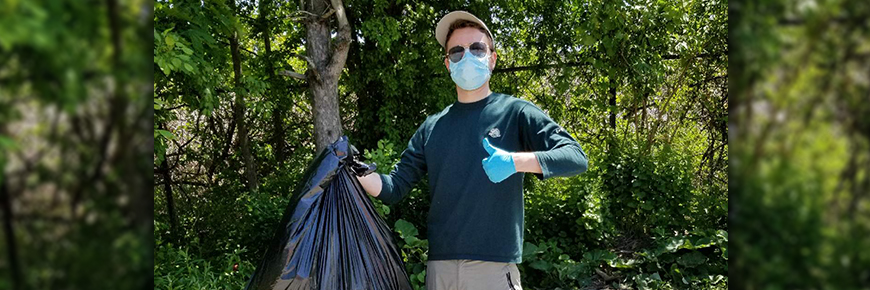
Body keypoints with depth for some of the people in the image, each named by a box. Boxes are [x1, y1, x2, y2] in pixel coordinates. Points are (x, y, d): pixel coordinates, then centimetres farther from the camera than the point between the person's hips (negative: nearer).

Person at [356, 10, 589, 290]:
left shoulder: (515, 112, 1)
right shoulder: (432, 127, 12)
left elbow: (576, 157, -9)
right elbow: (394, 188, 11)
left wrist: (515, 161, -24)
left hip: (494, 266, -4)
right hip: (438, 266, 4)